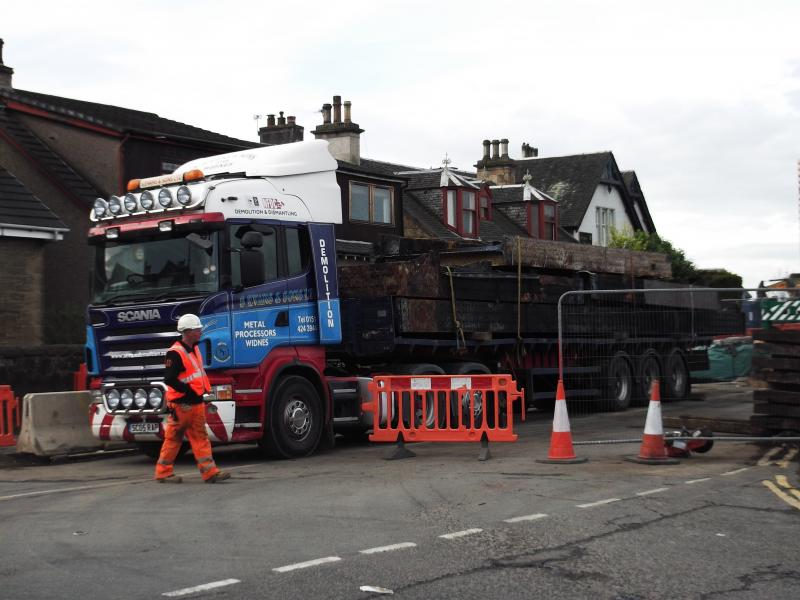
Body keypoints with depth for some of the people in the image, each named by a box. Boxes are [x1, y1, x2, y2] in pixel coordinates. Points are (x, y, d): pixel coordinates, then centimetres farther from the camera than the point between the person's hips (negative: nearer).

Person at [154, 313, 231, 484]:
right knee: (173, 438, 2)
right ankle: (163, 473, 13)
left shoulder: (194, 349, 13)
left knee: (200, 437, 4)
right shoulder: (175, 353, -17)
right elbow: (169, 379, -22)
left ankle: (210, 472, 2)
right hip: (181, 404, -9)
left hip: (196, 403, 9)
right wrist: (189, 391, -19)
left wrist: (204, 391, 17)